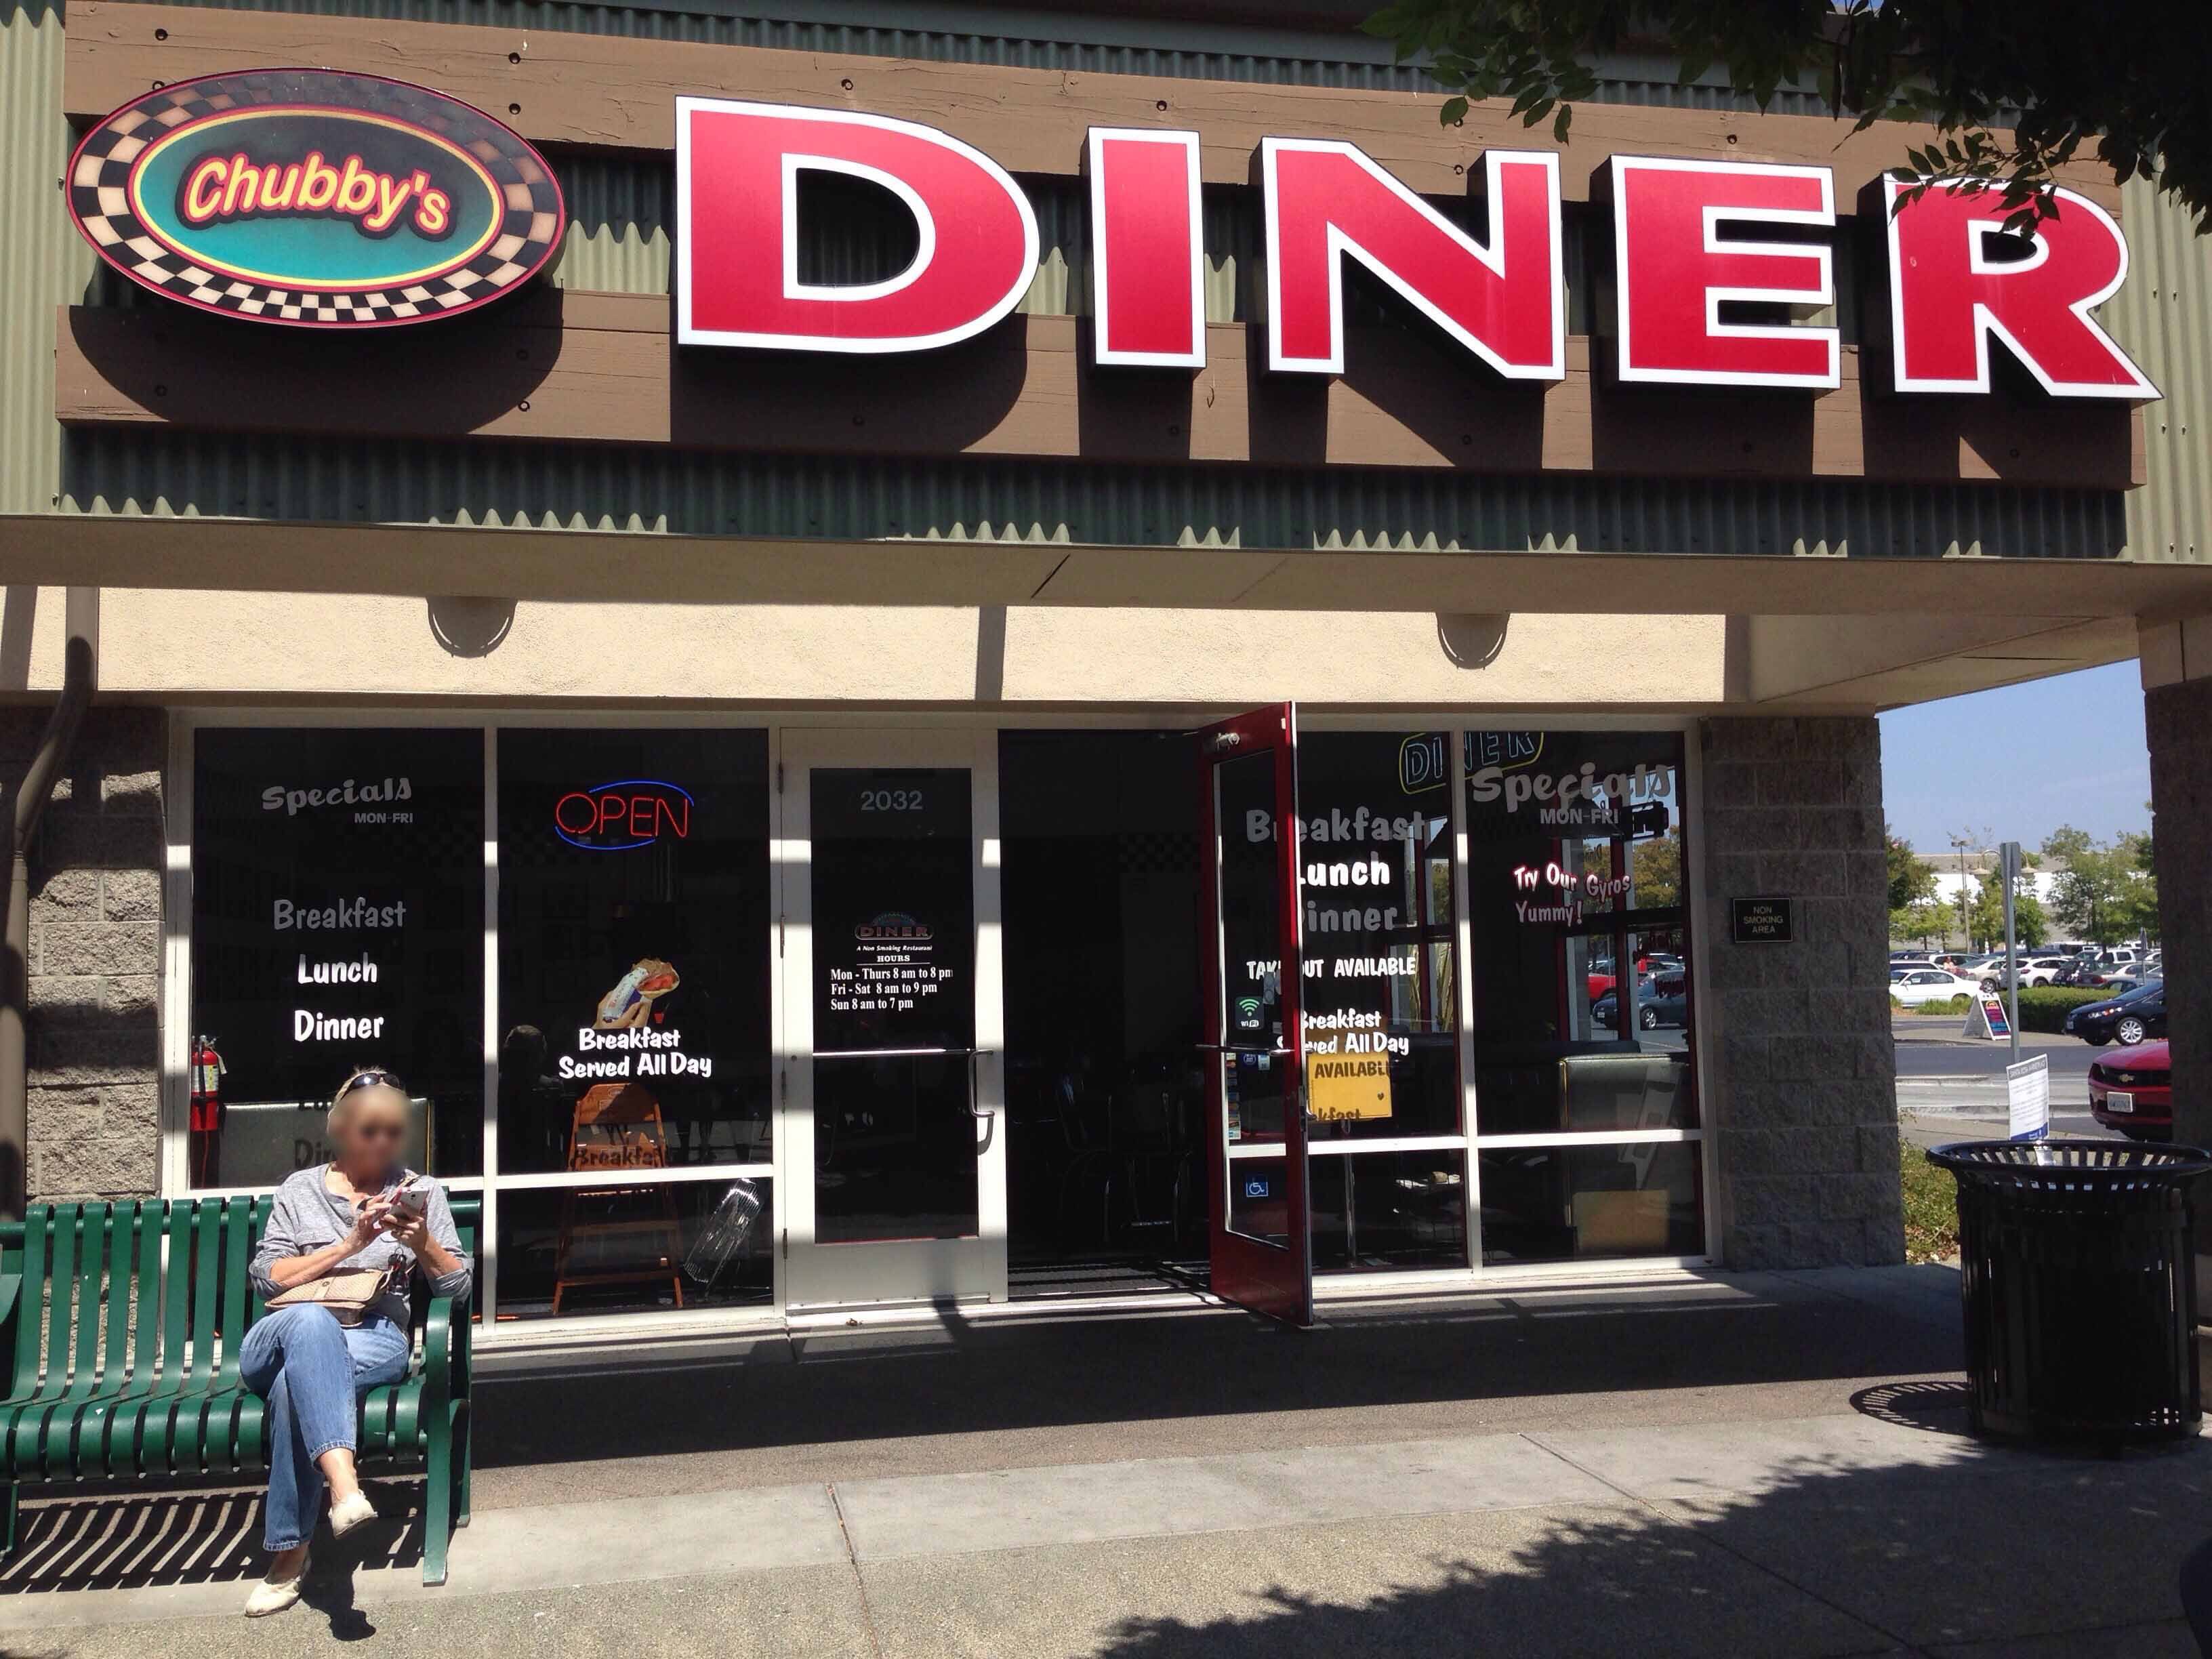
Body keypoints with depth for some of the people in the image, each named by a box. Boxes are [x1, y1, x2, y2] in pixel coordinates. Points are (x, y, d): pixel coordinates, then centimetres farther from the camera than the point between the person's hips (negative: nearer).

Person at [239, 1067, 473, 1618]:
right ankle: (343, 1484, -57)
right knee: (312, 1322, -40)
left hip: (376, 1340, 0)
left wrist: (422, 1242, -11)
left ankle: (291, 1553, -31)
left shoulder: (421, 1192, 14)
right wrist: (349, 1245, -10)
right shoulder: (301, 1189, 14)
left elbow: (457, 1285, 9)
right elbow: (266, 1277, 2)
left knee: (298, 1380, -37)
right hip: (277, 1339, 0)